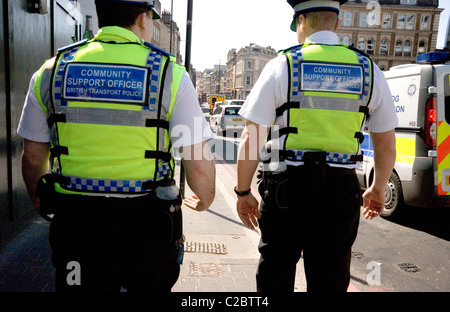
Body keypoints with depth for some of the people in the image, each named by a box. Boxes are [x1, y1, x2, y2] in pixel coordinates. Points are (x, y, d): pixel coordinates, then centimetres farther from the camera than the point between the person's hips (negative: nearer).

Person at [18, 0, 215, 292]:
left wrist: (40, 201, 26)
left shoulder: (52, 70, 1)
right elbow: (199, 165, -11)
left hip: (76, 221, 2)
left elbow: (33, 157, 7)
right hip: (146, 223, -1)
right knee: (151, 285, 23)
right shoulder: (170, 73, -8)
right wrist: (205, 199, 11)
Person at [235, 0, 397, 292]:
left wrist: (243, 192, 4)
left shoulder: (282, 65, -4)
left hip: (286, 188, -2)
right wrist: (377, 190, 25)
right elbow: (387, 146, 9)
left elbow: (251, 140, -8)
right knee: (330, 279, 18)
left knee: (275, 274, 16)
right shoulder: (370, 70, 5)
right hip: (342, 191, 3)